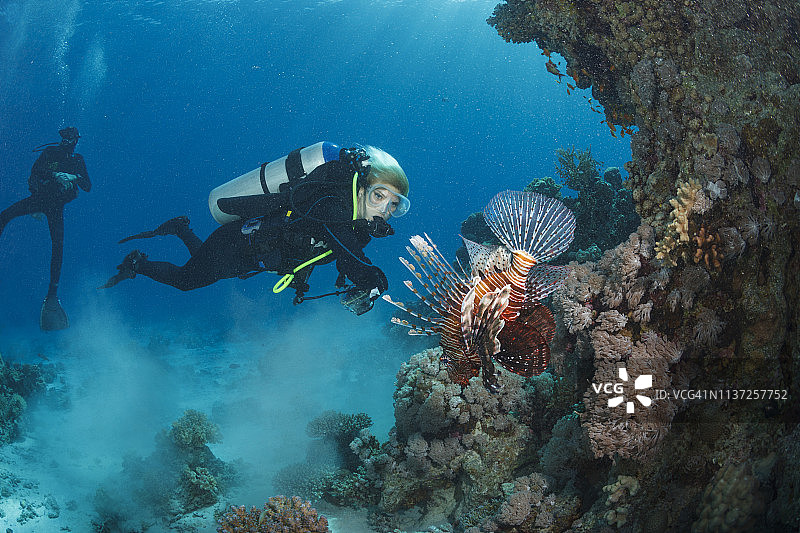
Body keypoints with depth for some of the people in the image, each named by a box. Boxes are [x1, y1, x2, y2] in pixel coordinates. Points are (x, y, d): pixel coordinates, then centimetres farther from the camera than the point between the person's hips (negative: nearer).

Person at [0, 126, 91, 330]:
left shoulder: (77, 160, 11)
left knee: (58, 245, -12)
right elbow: (35, 170, -10)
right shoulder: (50, 152, 6)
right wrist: (56, 175, -23)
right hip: (38, 197, 0)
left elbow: (88, 187, 7)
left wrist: (76, 177, -12)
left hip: (56, 205, 0)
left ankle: (52, 295, -8)